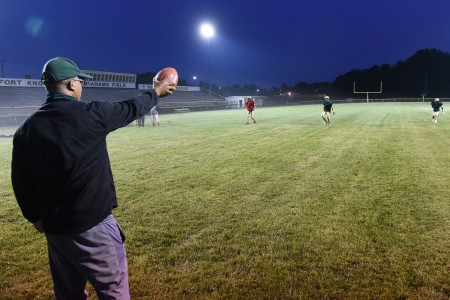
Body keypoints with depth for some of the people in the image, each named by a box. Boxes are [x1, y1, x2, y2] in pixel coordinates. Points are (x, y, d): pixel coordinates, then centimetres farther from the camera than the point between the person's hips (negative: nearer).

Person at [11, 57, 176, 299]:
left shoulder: (26, 129, 1)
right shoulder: (90, 114, -13)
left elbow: (21, 181, 7)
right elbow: (131, 109, 3)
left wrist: (35, 216, 21)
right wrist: (156, 92, 21)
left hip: (54, 228, 6)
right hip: (93, 225, -6)